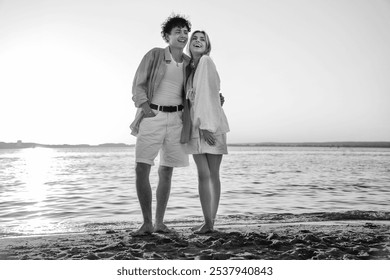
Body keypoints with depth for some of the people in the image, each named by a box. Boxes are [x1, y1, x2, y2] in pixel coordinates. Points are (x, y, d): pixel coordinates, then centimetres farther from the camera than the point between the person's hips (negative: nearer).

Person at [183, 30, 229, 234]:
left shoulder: (206, 61, -4)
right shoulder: (190, 68, 17)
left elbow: (208, 93, -13)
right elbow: (191, 98, 15)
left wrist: (206, 125, -18)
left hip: (210, 124, -6)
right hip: (195, 125, 6)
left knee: (212, 174, 0)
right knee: (203, 174, 3)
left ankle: (210, 222, 7)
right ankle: (208, 222, 6)